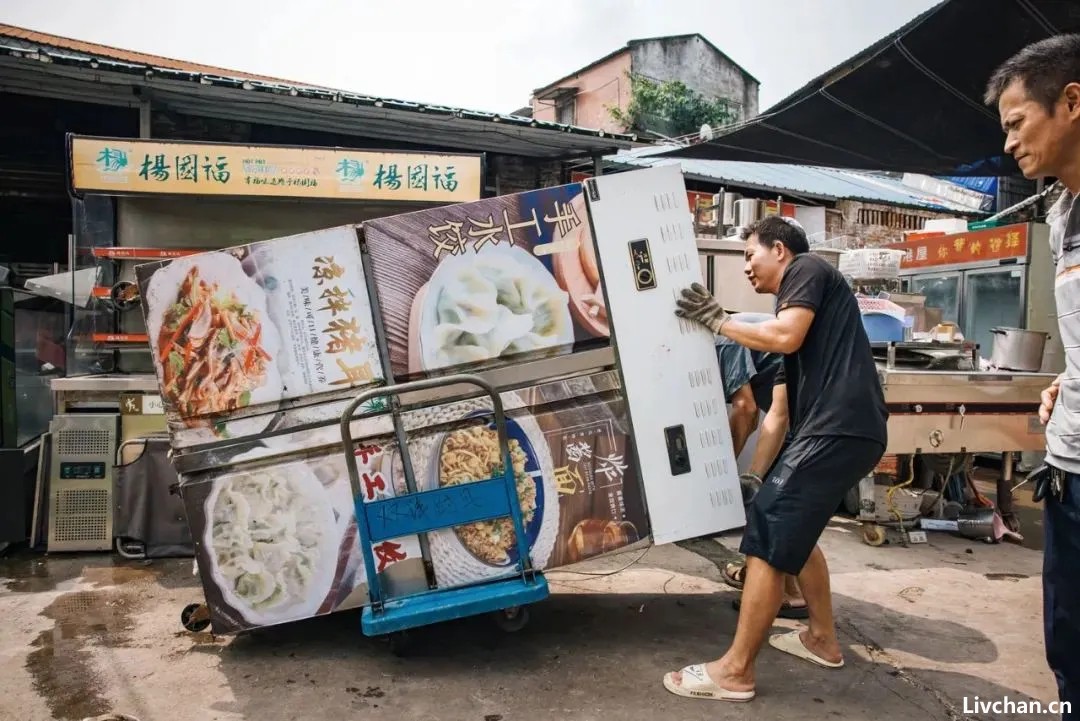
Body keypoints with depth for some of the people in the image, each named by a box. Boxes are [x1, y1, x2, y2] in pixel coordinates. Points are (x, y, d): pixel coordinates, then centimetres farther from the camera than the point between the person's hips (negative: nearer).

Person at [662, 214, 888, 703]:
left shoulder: (808, 269, 4)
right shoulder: (792, 302, 28)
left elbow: (786, 337, -16)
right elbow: (779, 412, 25)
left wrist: (716, 320, -4)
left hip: (840, 428, -10)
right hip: (841, 430, 10)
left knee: (769, 536, -9)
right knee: (791, 528, 23)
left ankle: (735, 671, -2)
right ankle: (822, 639, 35)